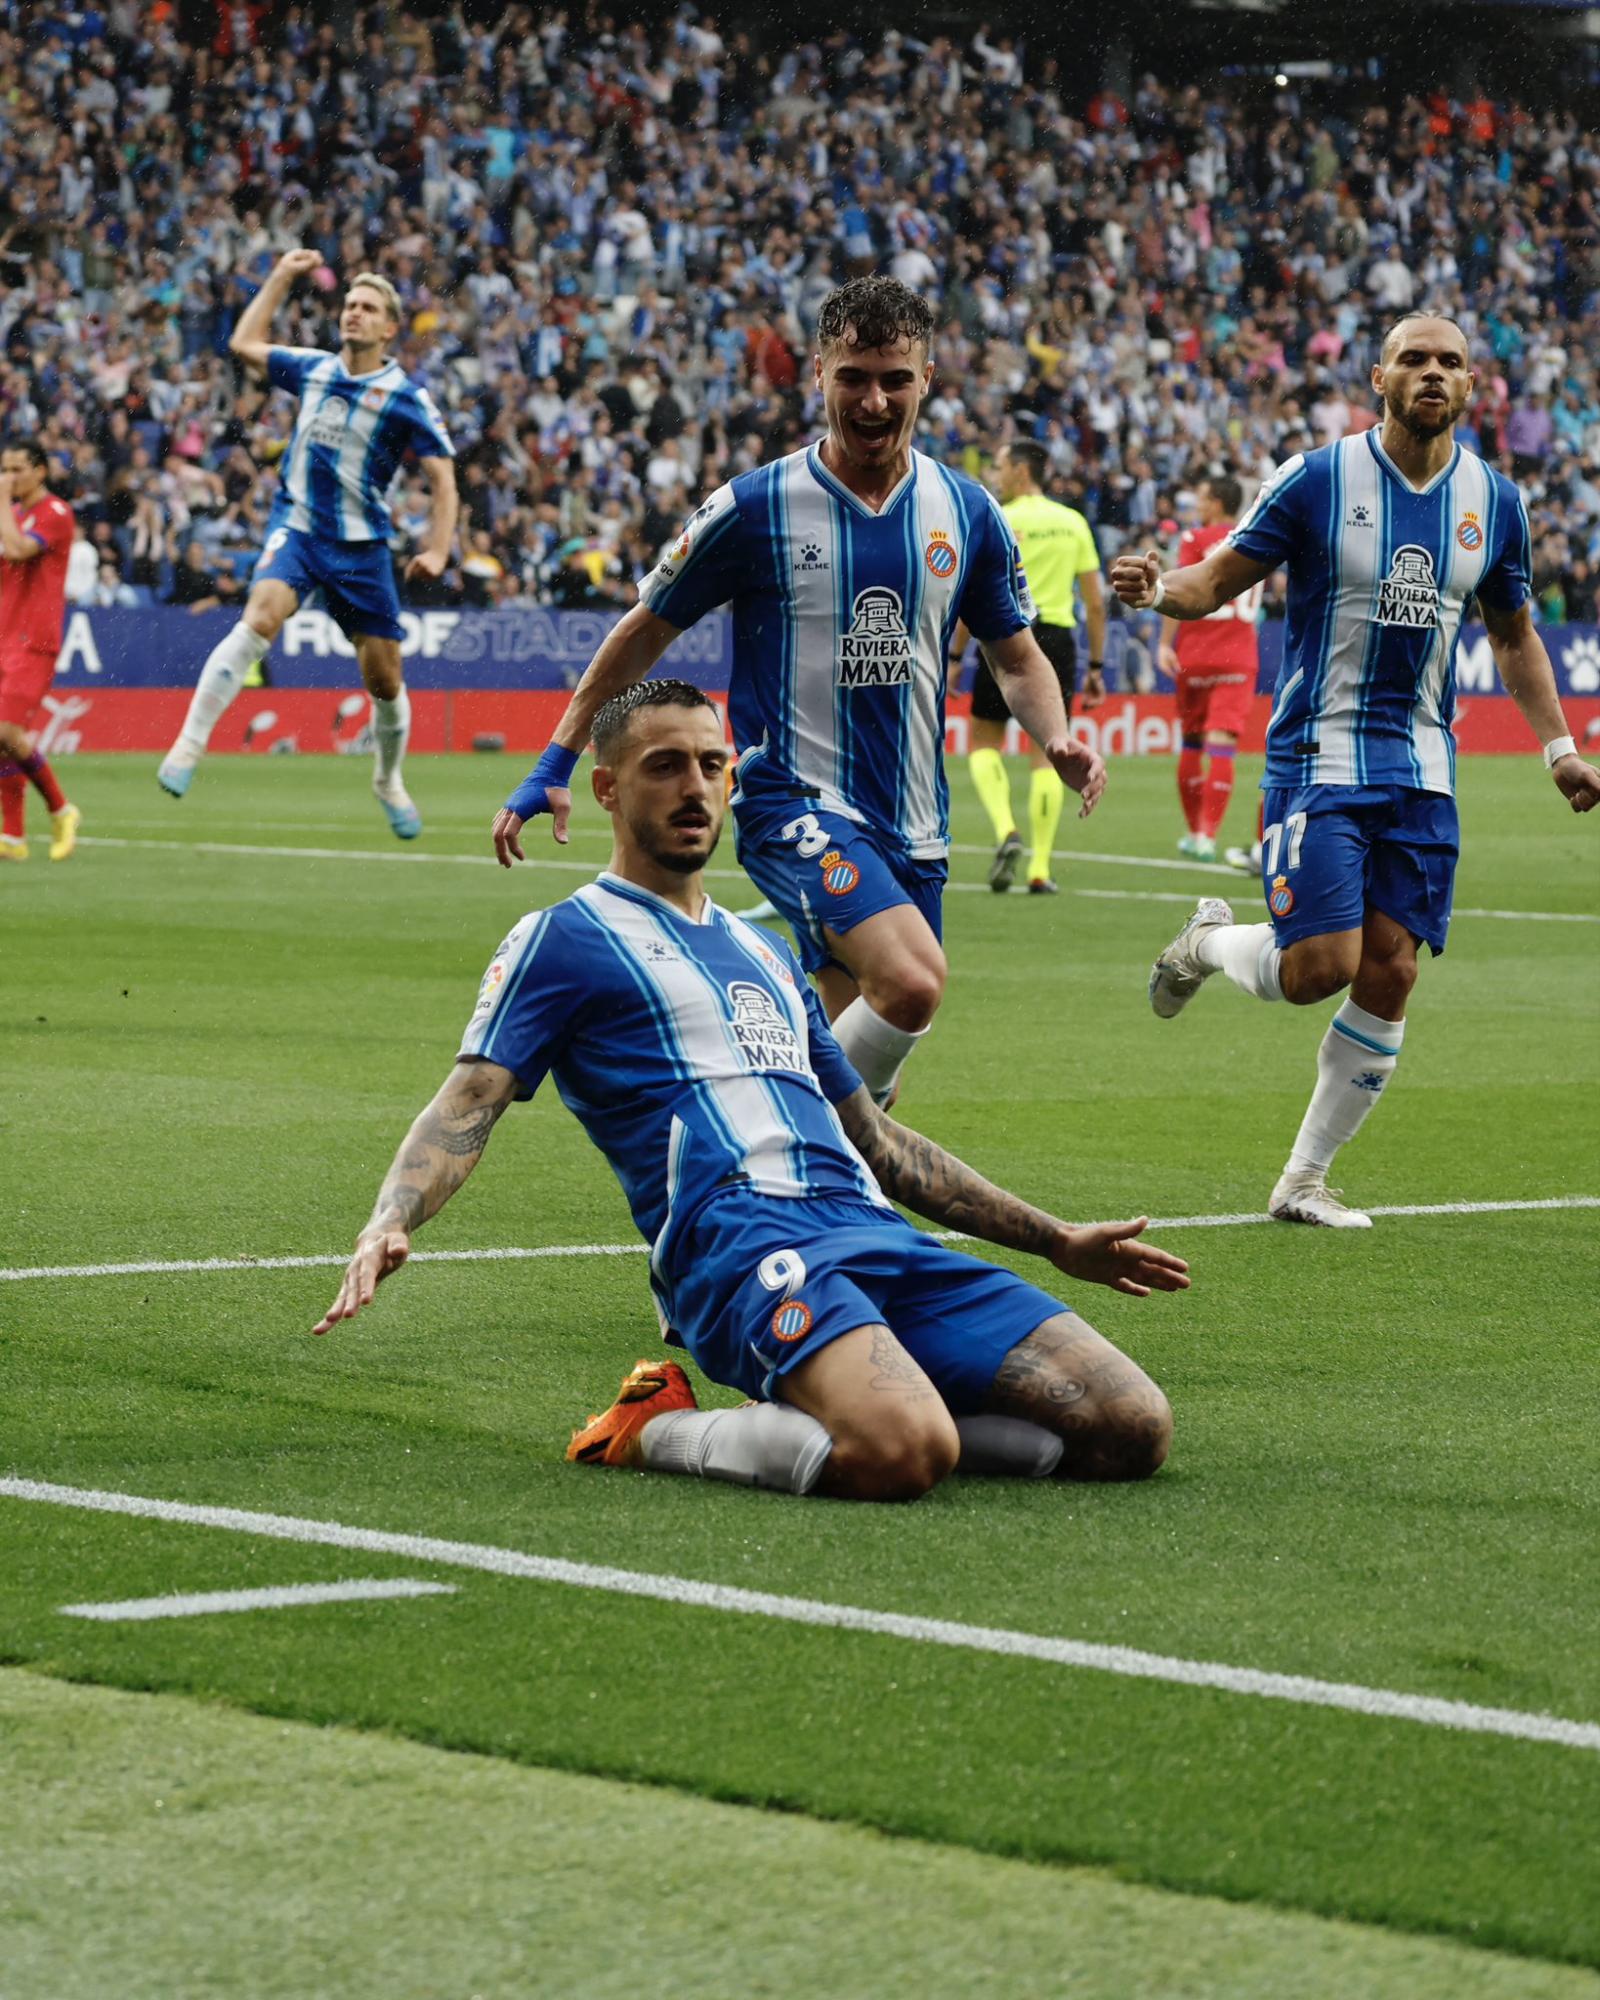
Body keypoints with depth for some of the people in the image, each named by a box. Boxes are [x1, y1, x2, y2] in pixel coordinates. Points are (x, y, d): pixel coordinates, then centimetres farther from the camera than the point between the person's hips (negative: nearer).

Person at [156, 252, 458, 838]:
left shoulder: (407, 398, -3)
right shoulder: (312, 369, 8)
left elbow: (442, 479, -2)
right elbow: (244, 344, 22)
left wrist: (436, 551, -15)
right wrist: (281, 278, 20)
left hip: (363, 545, 0)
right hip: (297, 527, 1)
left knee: (384, 677, 4)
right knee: (261, 615, -29)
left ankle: (388, 781, 31)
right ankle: (190, 744, -31)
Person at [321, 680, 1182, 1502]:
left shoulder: (763, 950, 31)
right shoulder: (564, 938, 10)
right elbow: (468, 1105, -2)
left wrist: (1057, 1241, 35)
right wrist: (389, 1224, -23)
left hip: (870, 1227, 7)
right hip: (737, 1238, -7)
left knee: (1131, 1428, -11)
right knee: (905, 1455, -36)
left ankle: (823, 1420, 1)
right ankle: (657, 1433, -10)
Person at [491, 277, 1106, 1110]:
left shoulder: (966, 512, 6)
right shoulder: (755, 508, -6)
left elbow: (1017, 659, 17)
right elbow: (644, 634, 5)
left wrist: (1058, 742, -4)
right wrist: (554, 767, 2)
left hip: (914, 824, 5)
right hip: (795, 800, -5)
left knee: (869, 1083, 5)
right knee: (912, 981, -29)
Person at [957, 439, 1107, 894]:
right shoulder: (1074, 523, 7)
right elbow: (1095, 603, 6)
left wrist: (954, 656, -2)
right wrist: (1096, 666, 12)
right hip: (1057, 642, 3)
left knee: (983, 741, 12)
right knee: (1047, 754, 8)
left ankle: (1006, 831, -12)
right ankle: (1040, 869, 5)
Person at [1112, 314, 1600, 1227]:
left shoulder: (1495, 501, 5)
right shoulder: (1318, 479, -7)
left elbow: (1514, 634, 19)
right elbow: (1218, 580, -3)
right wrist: (1160, 588, -26)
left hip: (1421, 772, 4)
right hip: (1319, 756, -4)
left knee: (1389, 974, -1)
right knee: (1321, 966, -15)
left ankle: (1305, 1179, 11)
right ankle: (1210, 942, 20)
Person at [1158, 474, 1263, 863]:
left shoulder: (1196, 540, -3)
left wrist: (1166, 642, -11)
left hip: (1195, 655, -2)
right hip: (1240, 656, 2)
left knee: (1191, 743, 13)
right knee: (1222, 746, -7)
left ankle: (1194, 832, 21)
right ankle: (1207, 836, -18)